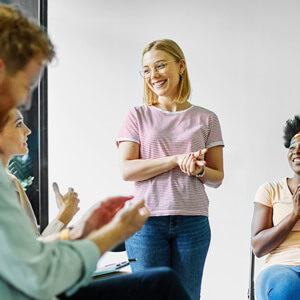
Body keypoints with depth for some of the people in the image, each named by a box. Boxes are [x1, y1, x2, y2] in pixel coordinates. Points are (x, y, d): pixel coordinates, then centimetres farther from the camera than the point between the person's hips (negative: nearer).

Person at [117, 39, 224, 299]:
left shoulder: (206, 119, 9)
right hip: (146, 219, -1)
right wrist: (177, 159, -13)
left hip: (193, 221, 1)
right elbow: (126, 170, -5)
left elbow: (218, 177, 11)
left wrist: (199, 170, -12)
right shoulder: (138, 116, 7)